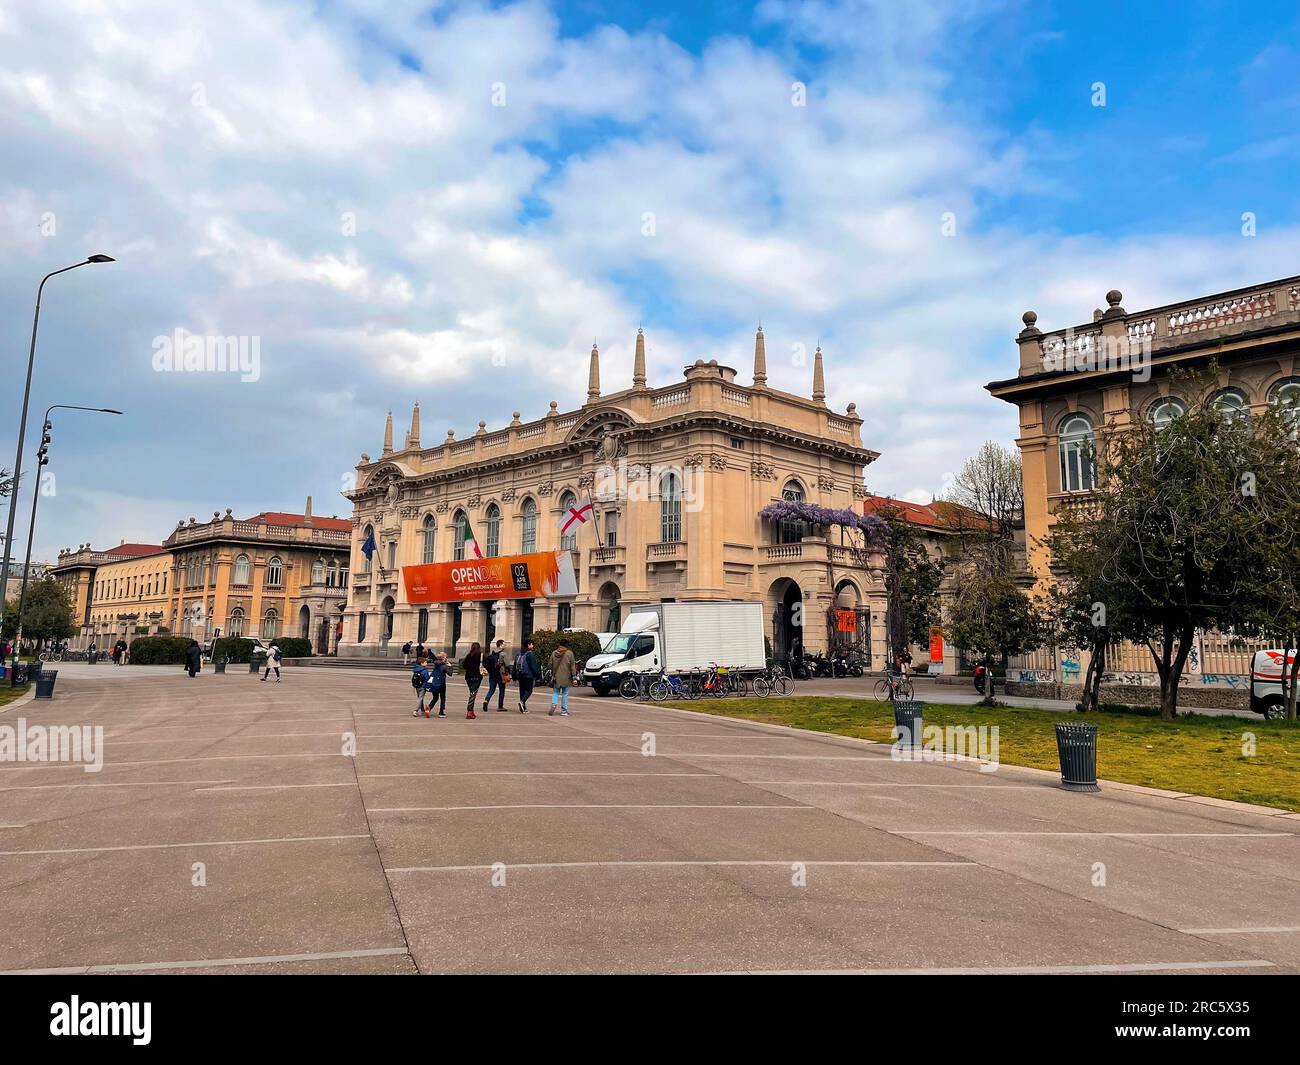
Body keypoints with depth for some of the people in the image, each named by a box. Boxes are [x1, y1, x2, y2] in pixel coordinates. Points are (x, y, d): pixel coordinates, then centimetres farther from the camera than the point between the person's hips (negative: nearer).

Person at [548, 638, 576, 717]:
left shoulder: (554, 653, 4)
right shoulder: (569, 653, -6)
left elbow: (551, 665, 10)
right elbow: (572, 666, -6)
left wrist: (552, 675, 20)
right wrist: (573, 676, -1)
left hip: (556, 677, 2)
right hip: (566, 678, -2)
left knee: (555, 692, 12)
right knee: (565, 693, 4)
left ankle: (553, 704, -13)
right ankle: (564, 711, 5)